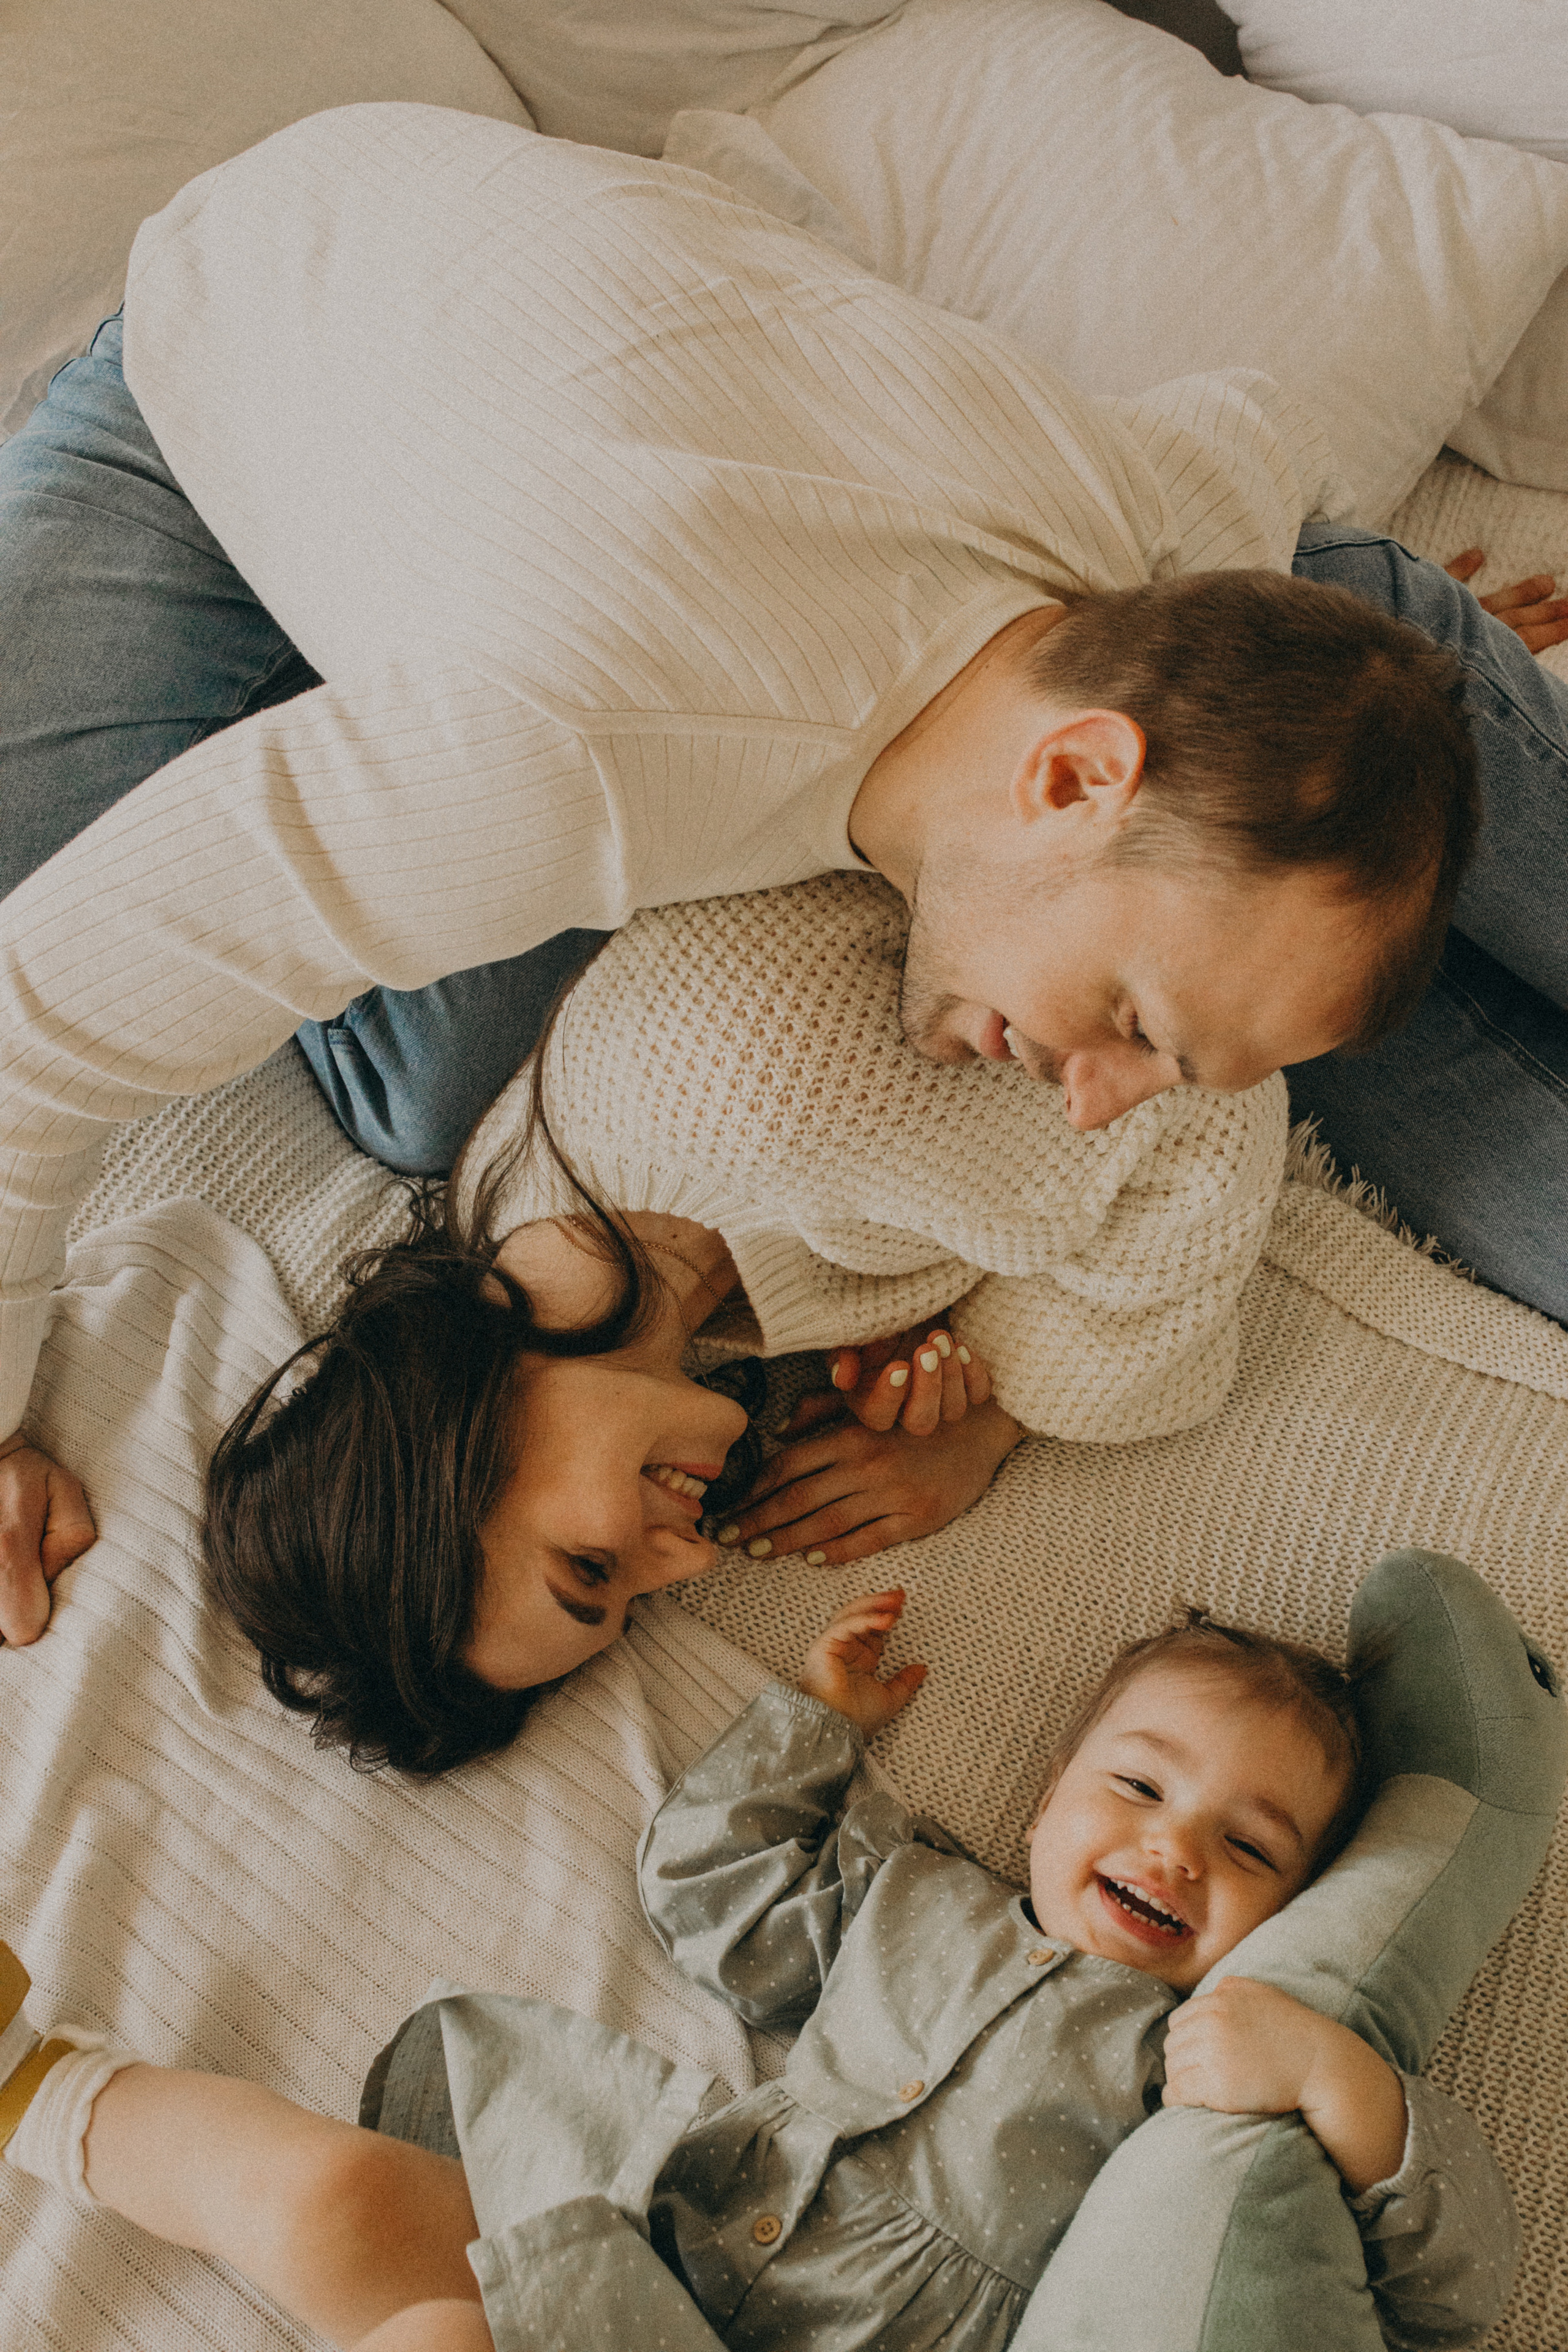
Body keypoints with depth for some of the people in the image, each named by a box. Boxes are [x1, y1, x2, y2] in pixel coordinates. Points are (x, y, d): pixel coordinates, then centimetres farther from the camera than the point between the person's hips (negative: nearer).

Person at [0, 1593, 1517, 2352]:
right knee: (333, 2194, -12)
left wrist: (1334, 2072, -25)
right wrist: (819, 1717, 21)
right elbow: (702, 1874, 26)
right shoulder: (907, 1893, 14)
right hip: (632, 2224, 5)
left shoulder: (1215, 2069, 0)